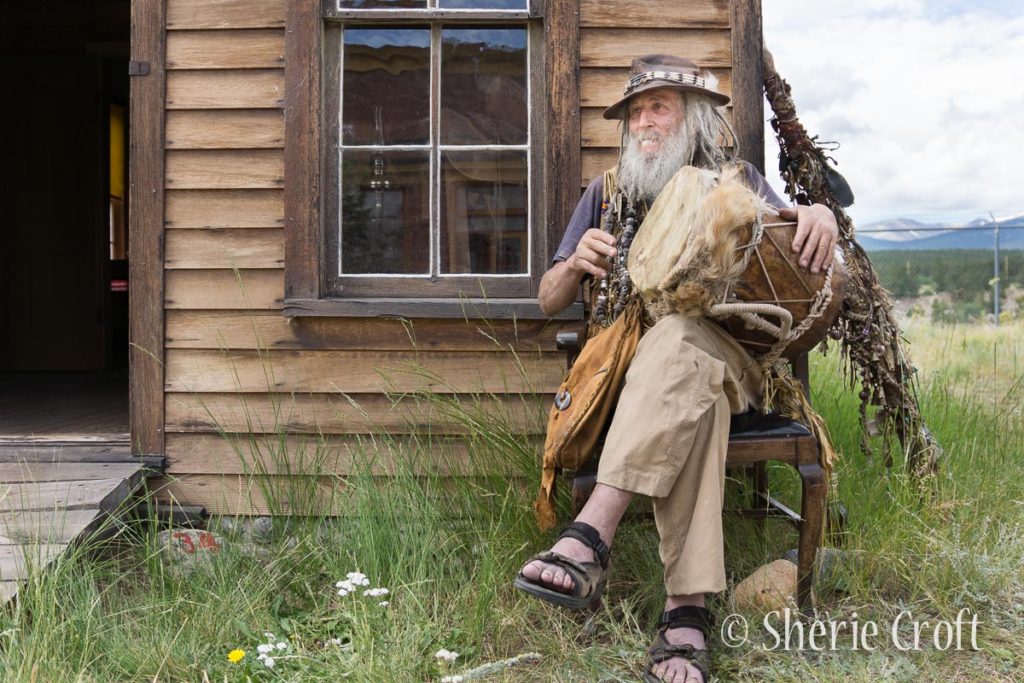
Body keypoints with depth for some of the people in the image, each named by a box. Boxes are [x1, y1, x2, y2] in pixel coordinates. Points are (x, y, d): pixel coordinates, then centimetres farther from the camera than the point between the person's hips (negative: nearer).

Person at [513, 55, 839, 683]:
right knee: (693, 394, -37)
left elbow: (797, 260, 9)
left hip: (731, 356, -1)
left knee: (679, 339, -39)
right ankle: (688, 612, -44)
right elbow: (550, 301, 18)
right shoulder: (606, 194, 21)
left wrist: (818, 217, -14)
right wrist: (576, 265, -5)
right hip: (631, 357, 1)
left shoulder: (737, 180, 19)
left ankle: (591, 536, -49)